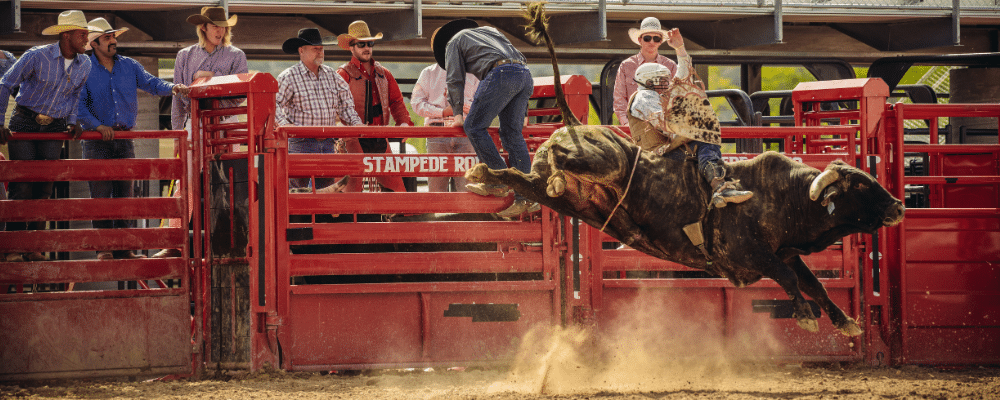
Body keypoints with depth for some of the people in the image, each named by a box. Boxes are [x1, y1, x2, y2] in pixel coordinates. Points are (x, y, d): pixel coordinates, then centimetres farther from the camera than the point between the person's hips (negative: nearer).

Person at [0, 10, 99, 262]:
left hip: (54, 127, 4)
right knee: (21, 186, -9)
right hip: (24, 123, -4)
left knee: (45, 187, 1)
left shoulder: (84, 65, -1)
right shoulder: (37, 57, -16)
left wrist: (72, 122, 6)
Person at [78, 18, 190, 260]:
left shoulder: (128, 66, 10)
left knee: (124, 192, 3)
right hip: (97, 140, -4)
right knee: (101, 193, -5)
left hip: (124, 138, 4)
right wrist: (97, 125, -19)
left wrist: (171, 88, -20)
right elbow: (78, 104, -7)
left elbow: (150, 83, 0)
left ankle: (124, 248, 4)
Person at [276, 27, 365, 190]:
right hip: (301, 142, -5)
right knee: (298, 184, -7)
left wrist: (355, 122, 4)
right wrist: (284, 123, -25)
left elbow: (344, 102, 19)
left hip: (328, 142, 5)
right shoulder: (288, 77, -3)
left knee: (327, 186, 5)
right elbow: (274, 103, -10)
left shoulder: (331, 74, 14)